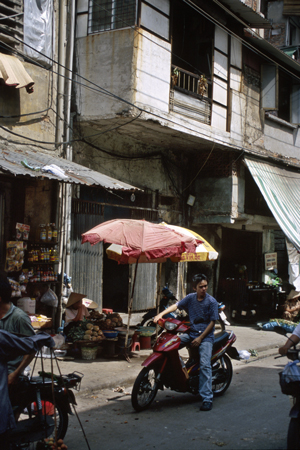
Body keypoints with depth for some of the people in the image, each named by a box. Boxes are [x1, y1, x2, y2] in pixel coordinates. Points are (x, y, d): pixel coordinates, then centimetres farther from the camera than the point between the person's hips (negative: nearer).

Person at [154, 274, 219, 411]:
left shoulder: (212, 302, -7)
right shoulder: (190, 298, 5)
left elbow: (212, 322, -7)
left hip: (206, 336, -5)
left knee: (205, 365, -20)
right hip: (191, 333, 5)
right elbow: (176, 305, 5)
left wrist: (200, 338, -13)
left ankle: (207, 398, -20)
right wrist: (161, 314, -11)